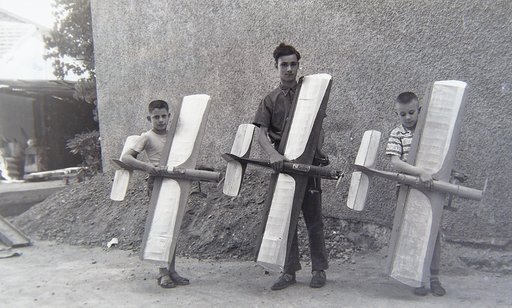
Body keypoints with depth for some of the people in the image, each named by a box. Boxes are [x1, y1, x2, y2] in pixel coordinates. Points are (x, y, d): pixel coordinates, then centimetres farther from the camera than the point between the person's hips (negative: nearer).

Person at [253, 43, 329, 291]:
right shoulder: (270, 100, 7)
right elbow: (261, 134, -6)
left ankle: (319, 269, 16)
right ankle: (290, 271, 17)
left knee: (313, 219, 3)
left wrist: (317, 150, -6)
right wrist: (273, 154, -25)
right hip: (282, 164, 1)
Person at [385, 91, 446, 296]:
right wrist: (419, 172, -31)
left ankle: (434, 277, 22)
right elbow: (395, 162, -19)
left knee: (433, 233, 8)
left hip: (432, 190, 2)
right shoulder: (397, 135, -5)